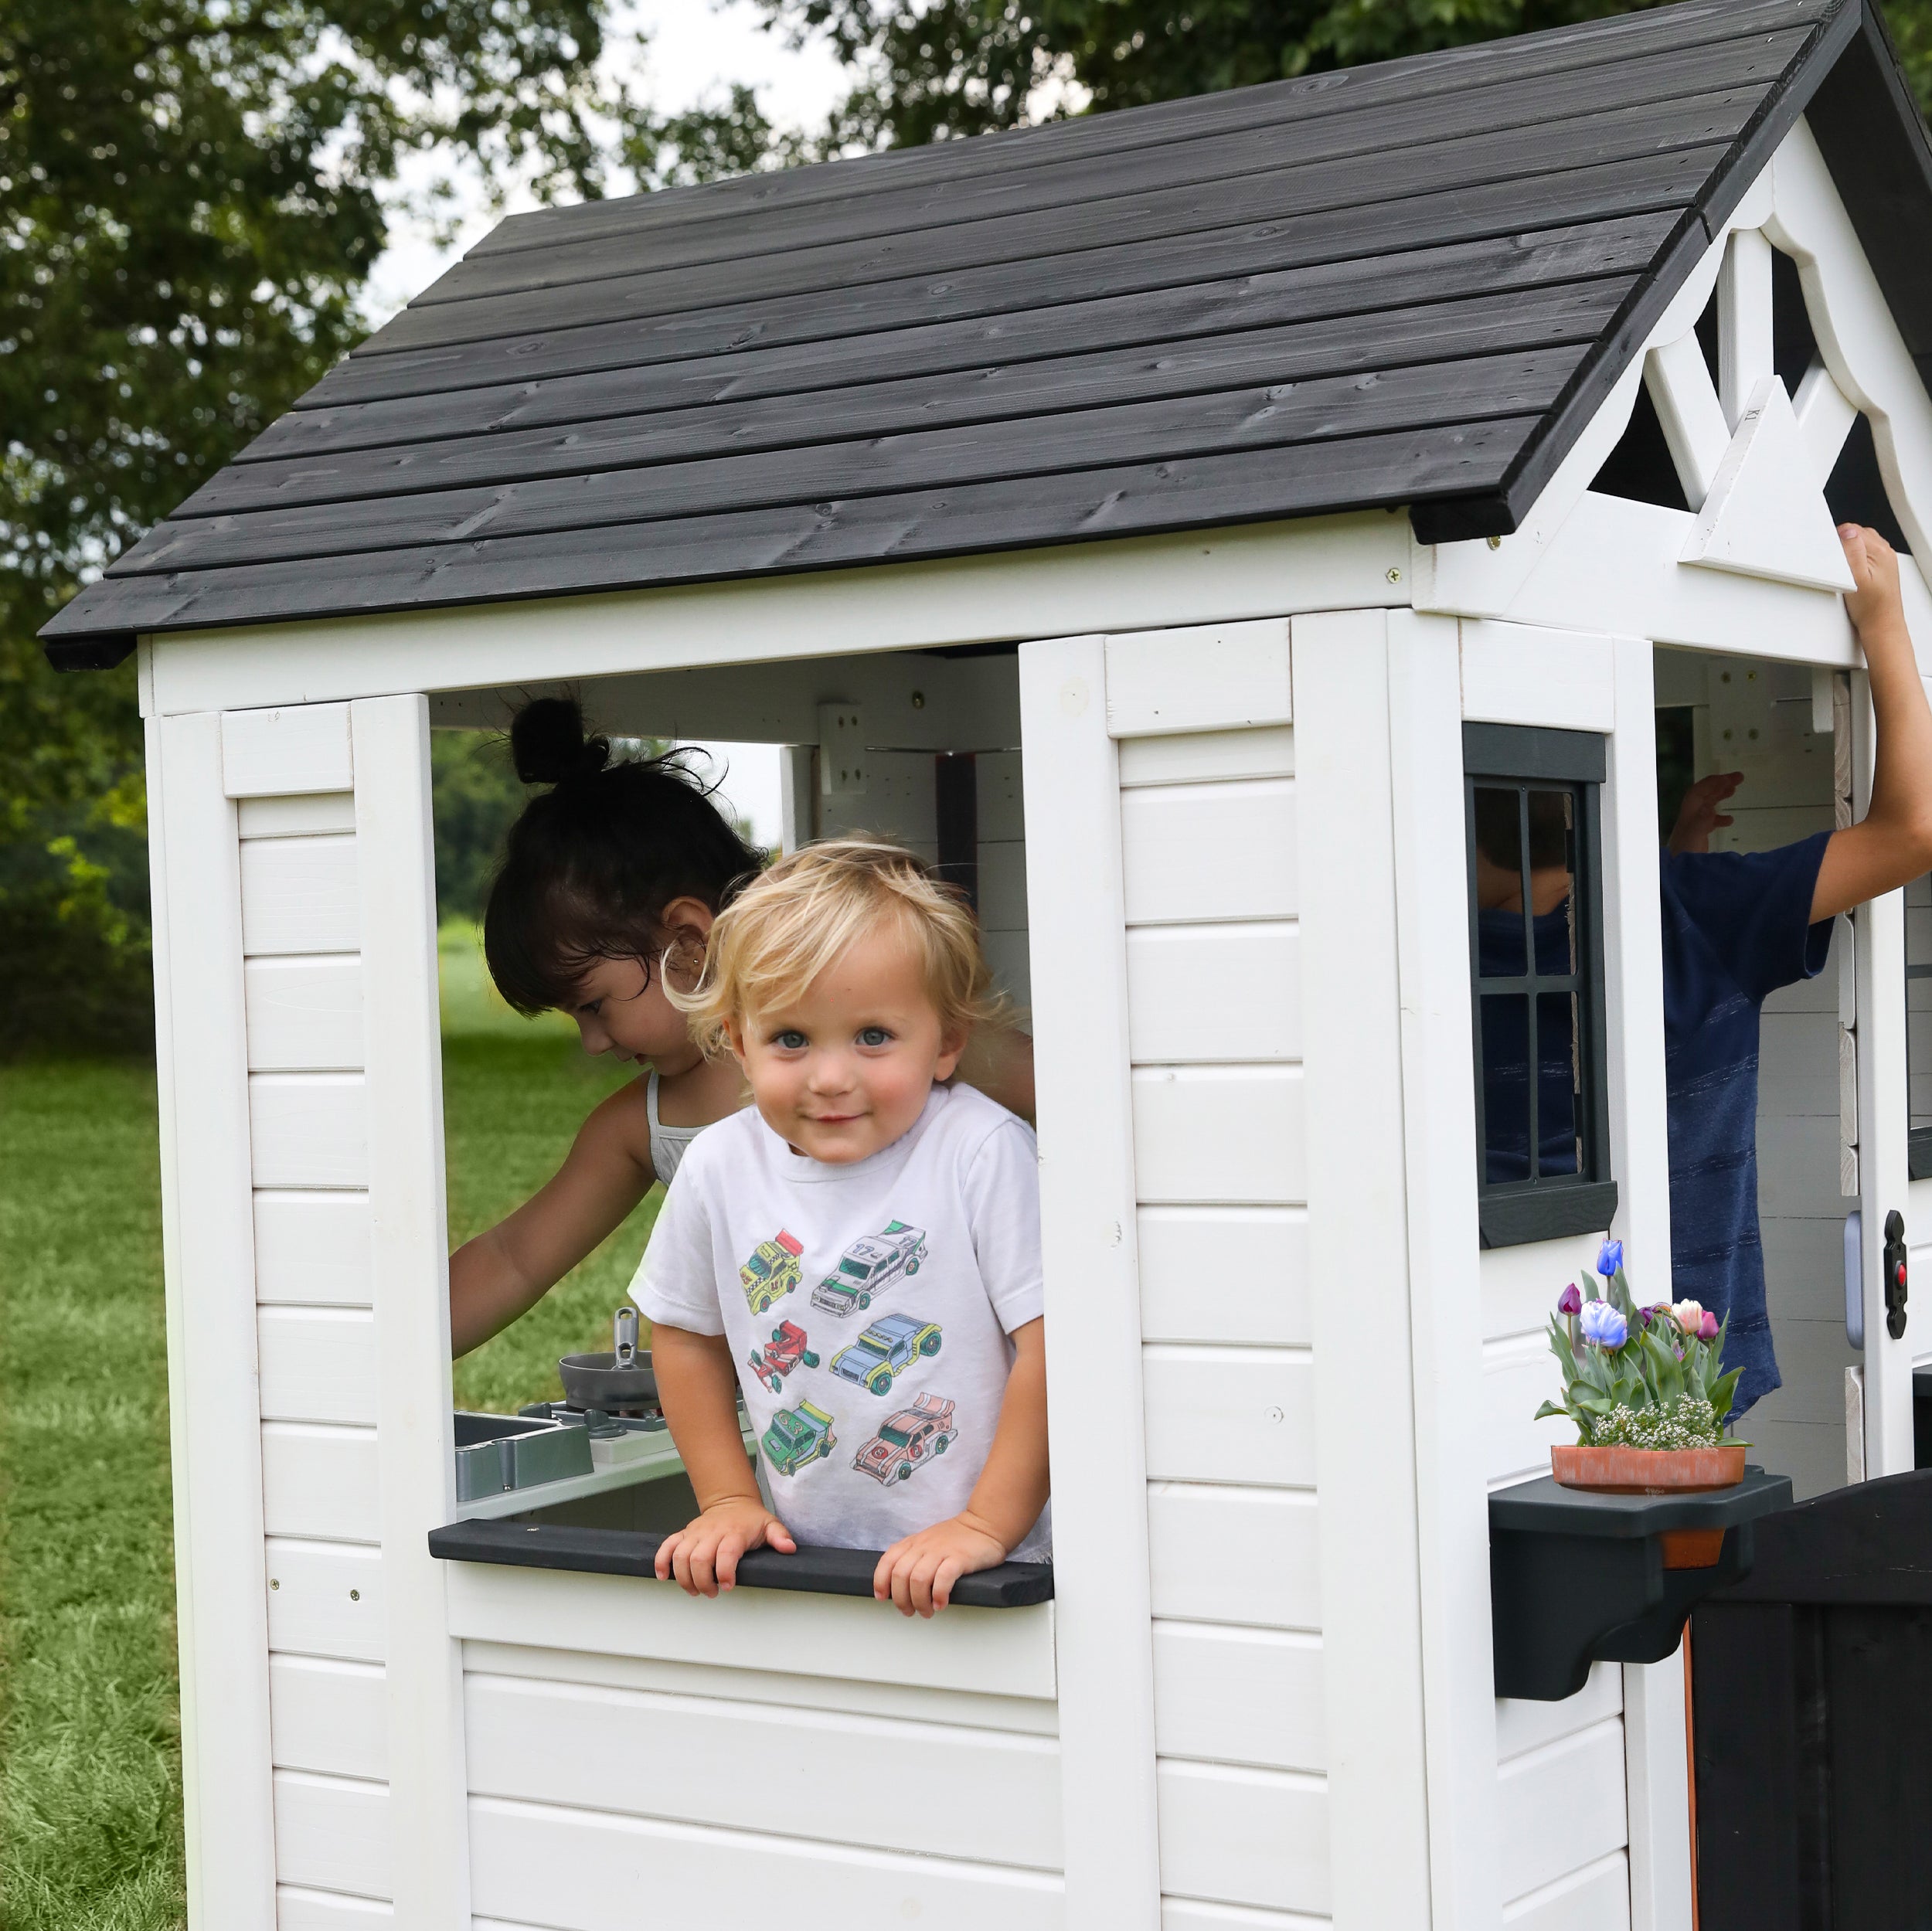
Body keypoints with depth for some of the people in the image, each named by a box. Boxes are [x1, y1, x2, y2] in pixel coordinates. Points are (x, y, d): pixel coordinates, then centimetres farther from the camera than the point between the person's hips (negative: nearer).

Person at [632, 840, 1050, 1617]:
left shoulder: (983, 1152, -10)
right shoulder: (720, 1167, 3)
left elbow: (1050, 1343, -12)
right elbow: (686, 1334, 17)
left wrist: (988, 1525, -13)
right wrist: (728, 1503, 12)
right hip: (801, 1561, 4)